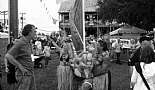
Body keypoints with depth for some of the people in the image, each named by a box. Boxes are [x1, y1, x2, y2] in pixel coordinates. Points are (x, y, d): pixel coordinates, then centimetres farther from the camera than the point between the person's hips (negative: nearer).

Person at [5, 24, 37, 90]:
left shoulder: (28, 43, 13)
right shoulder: (20, 43, -17)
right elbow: (8, 56, -24)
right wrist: (21, 67, -21)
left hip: (30, 74, 9)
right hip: (23, 75, -9)